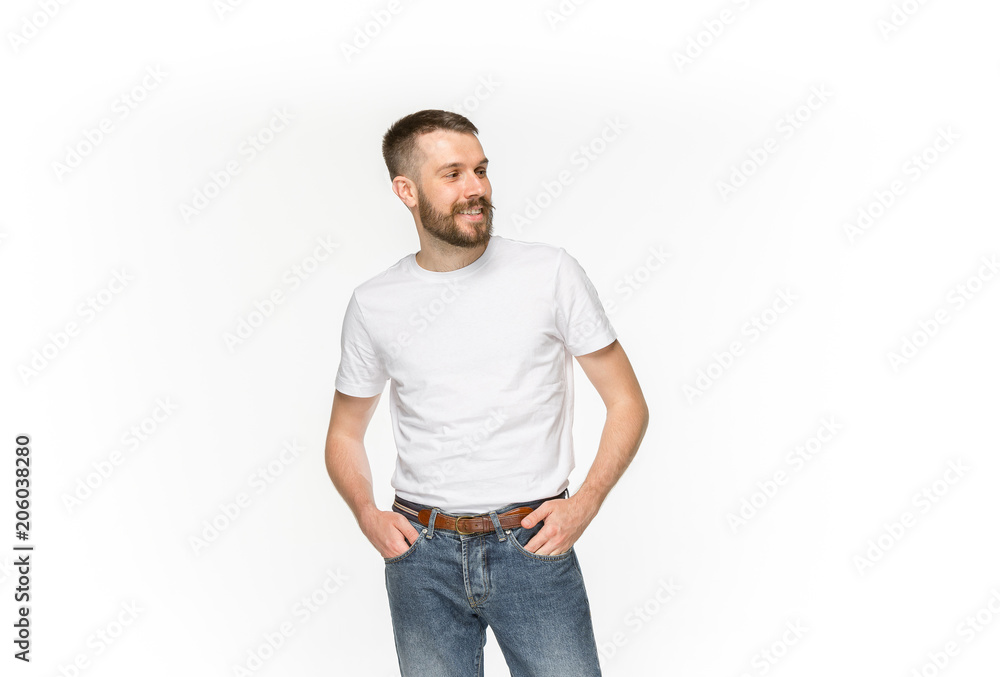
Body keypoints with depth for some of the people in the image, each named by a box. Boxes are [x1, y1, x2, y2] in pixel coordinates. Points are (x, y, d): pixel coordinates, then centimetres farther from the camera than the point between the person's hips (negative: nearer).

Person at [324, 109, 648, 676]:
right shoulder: (374, 304, 2)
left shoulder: (552, 272, -3)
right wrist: (366, 512, -3)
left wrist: (586, 501, -11)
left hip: (534, 547, -1)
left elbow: (628, 403, 1)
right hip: (422, 553, 2)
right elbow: (345, 433, 14)